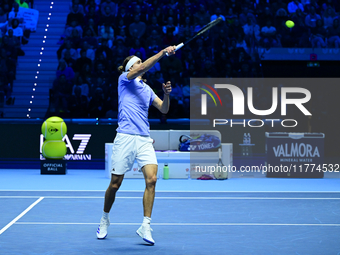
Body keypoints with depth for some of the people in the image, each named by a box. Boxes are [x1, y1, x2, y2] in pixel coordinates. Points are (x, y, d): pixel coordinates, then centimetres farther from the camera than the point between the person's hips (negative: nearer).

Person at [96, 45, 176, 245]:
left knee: (151, 178, -15)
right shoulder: (124, 79, 5)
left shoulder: (147, 89, 21)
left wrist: (167, 94, -5)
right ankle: (105, 220, 27)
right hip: (125, 137, -4)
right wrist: (162, 53, -20)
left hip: (144, 139, 4)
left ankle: (146, 226, -10)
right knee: (115, 184, 2)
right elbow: (142, 68, -14)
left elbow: (164, 110, 13)